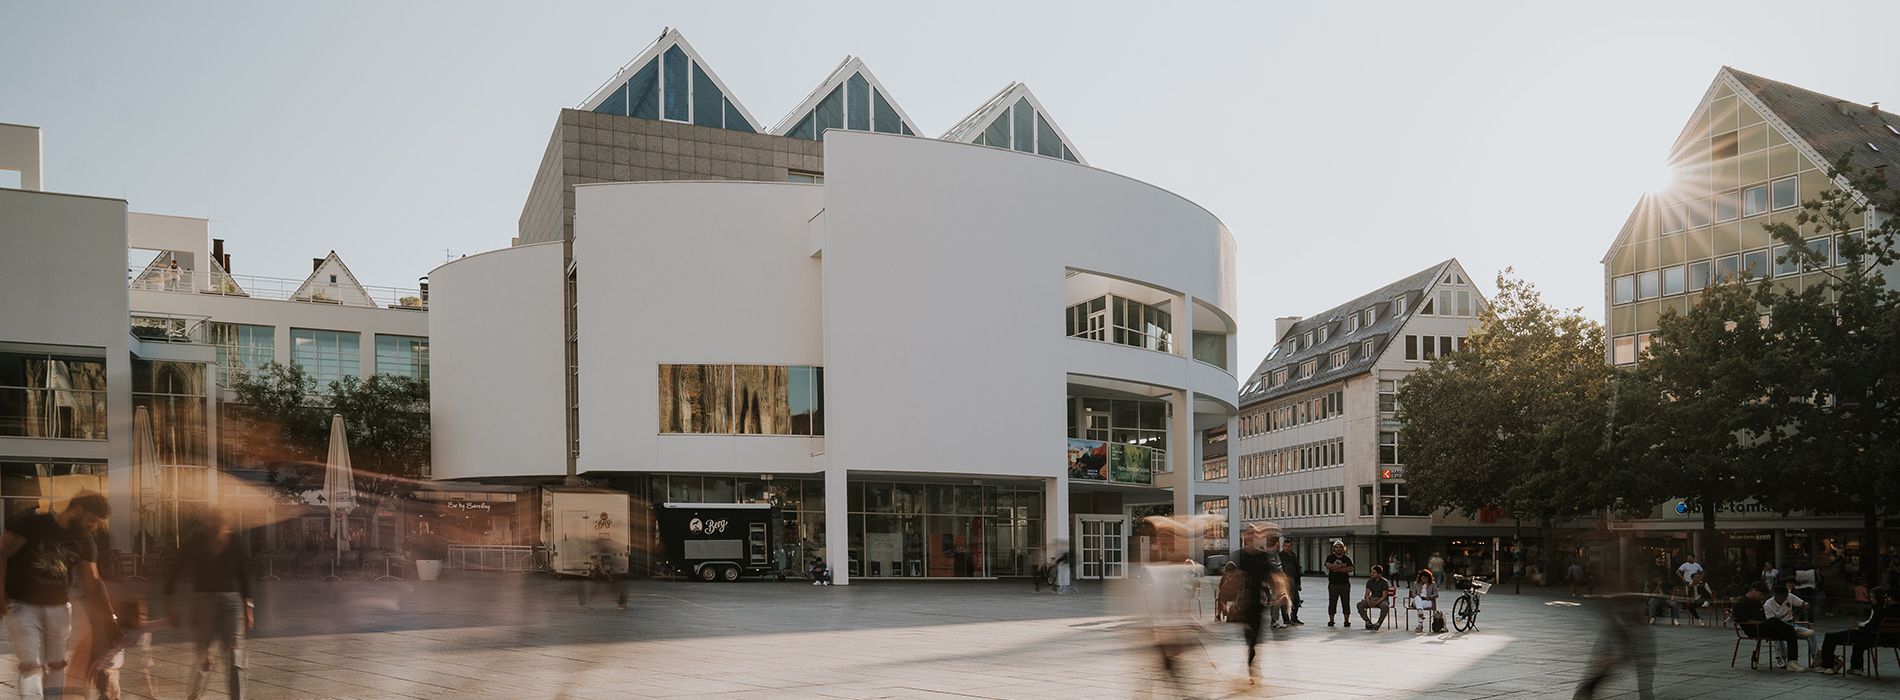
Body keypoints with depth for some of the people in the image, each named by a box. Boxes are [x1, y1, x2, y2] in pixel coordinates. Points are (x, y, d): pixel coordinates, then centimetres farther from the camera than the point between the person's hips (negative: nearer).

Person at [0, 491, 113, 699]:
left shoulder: (85, 541, 2)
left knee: (57, 665, 11)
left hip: (58, 607, 5)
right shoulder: (32, 524, -13)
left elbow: (93, 583, 4)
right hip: (23, 606, -5)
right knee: (32, 666, -13)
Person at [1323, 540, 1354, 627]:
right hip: (1333, 584, -1)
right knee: (1332, 603, 0)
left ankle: (1347, 620, 5)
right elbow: (1329, 565, -14)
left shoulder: (1347, 559, 8)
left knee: (1346, 603, 1)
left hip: (1345, 584, 1)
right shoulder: (1330, 557, 6)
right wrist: (1342, 566, -11)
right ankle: (1331, 620, 6)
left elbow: (1350, 569, -9)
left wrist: (1337, 568, -13)